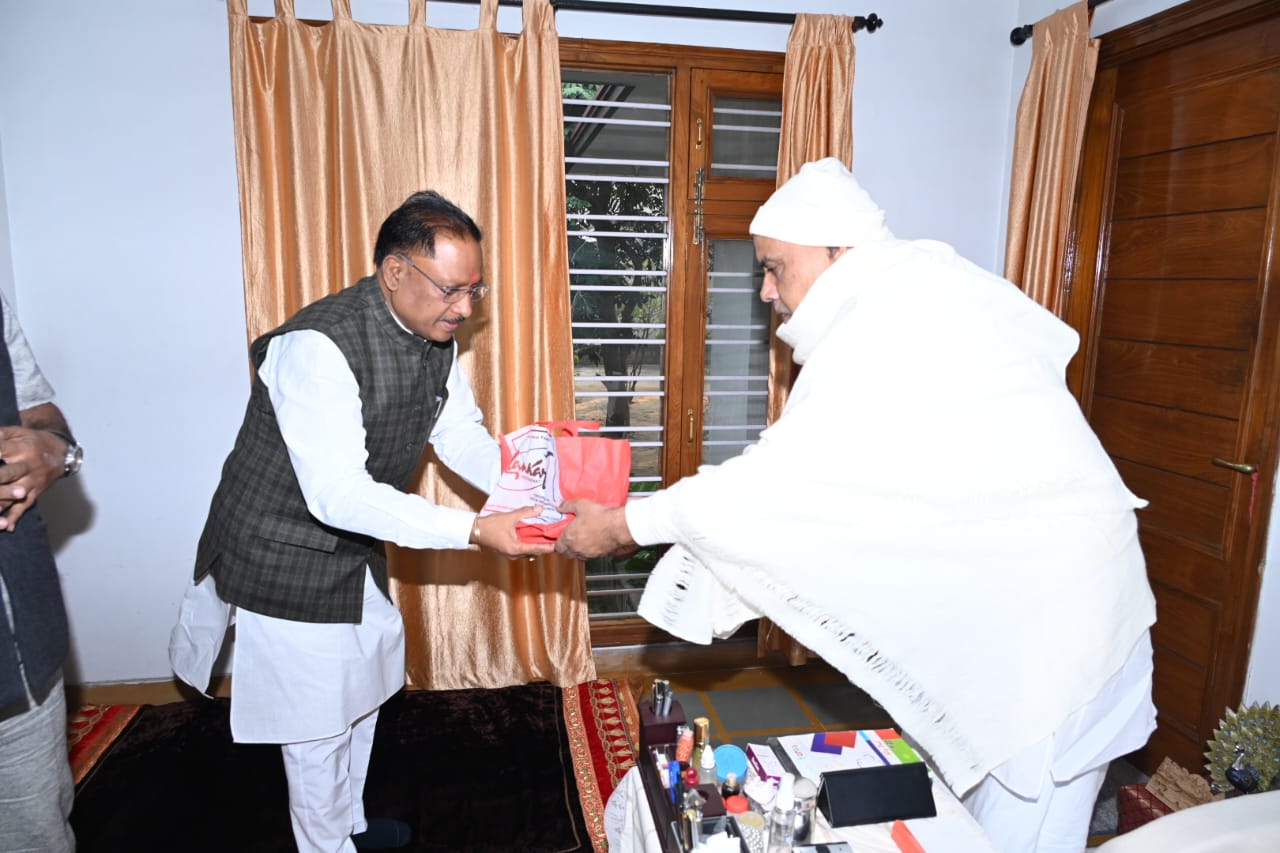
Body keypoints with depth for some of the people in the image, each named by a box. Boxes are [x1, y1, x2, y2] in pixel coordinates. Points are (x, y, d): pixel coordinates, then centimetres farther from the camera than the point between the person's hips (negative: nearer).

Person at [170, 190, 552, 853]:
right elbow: (338, 495, -38)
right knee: (319, 728, 7)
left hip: (355, 549, 9)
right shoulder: (319, 346, -32)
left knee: (361, 696, 24)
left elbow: (463, 439, -2)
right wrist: (473, 531, -42)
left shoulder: (434, 335, -6)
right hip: (287, 556, -8)